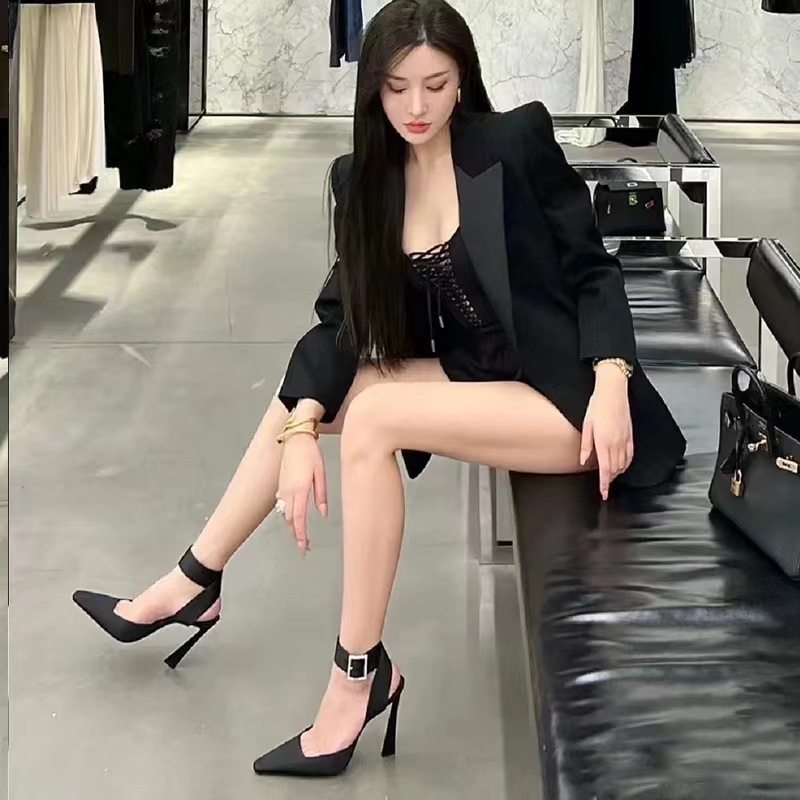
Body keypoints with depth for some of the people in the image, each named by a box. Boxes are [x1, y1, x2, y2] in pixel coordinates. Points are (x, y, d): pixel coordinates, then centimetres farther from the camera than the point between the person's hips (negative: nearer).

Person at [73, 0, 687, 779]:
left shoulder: (518, 141, -12)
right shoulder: (365, 176, 2)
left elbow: (592, 270, -8)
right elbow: (342, 318, -2)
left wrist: (611, 382, -24)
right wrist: (302, 427, -17)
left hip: (566, 395, -6)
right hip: (478, 379, 6)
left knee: (373, 418, -25)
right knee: (304, 389, -5)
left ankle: (361, 672, -17)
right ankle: (193, 583, 9)